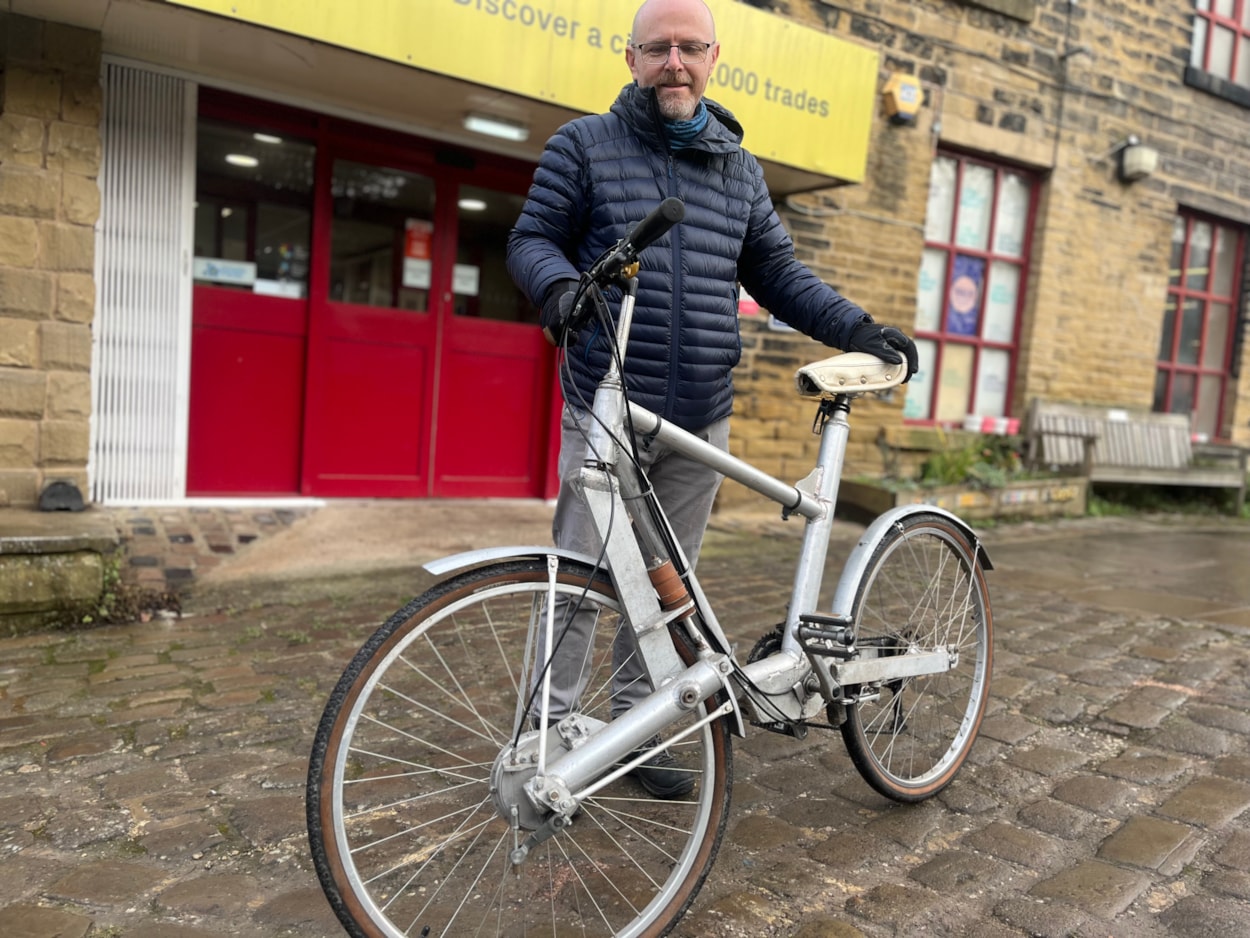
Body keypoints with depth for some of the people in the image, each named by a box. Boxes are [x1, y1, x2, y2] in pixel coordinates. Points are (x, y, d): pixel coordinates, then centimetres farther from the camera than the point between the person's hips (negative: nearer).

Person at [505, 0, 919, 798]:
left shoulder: (740, 168, 15)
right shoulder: (584, 144, 4)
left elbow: (776, 271, 16)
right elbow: (532, 238, 2)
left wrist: (857, 327, 3)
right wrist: (560, 285, -21)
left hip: (700, 420, 4)